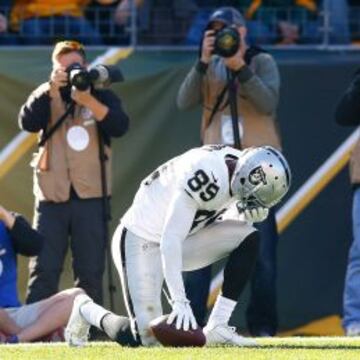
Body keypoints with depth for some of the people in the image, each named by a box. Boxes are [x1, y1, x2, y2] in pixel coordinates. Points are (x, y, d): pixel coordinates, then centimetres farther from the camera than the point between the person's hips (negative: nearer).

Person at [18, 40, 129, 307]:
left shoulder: (102, 96, 9)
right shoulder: (45, 96, 11)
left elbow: (119, 126, -10)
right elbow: (28, 123, -8)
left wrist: (89, 100, -22)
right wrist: (52, 91, -18)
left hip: (90, 196, 0)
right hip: (52, 196, 0)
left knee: (91, 271, 2)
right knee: (43, 270, -5)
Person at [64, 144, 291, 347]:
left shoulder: (239, 166, -7)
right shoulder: (205, 178, -32)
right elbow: (170, 241, -30)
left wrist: (244, 212, -16)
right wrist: (179, 302, -32)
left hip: (181, 239, 8)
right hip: (141, 241, -8)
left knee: (248, 238, -11)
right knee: (148, 338, -12)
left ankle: (217, 327, -8)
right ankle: (86, 310, 17)